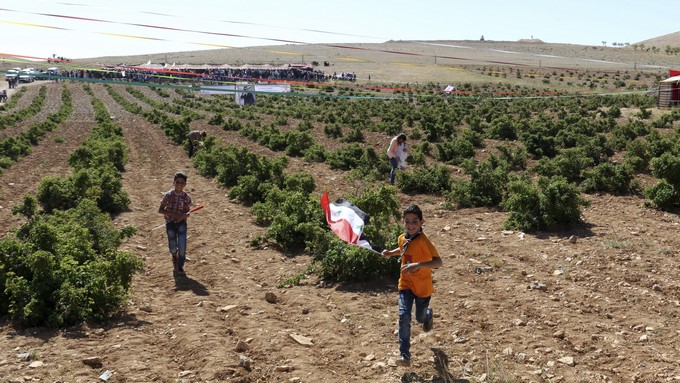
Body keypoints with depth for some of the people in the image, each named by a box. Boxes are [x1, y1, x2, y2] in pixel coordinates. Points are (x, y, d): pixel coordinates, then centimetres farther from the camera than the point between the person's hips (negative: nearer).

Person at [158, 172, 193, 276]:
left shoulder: (186, 197, -6)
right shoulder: (168, 195, -11)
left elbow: (187, 212, 4)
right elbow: (160, 210, -6)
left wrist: (185, 215, -20)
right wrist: (173, 214, -19)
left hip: (182, 223, 1)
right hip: (170, 223, -1)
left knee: (182, 246, -12)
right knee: (173, 247, 5)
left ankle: (180, 267, 6)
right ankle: (175, 258, 42)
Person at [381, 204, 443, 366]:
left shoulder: (423, 241, -24)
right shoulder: (402, 238, -4)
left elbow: (438, 262, -32)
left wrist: (418, 265, -44)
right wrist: (390, 253, 6)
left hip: (423, 286, -3)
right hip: (406, 284, 4)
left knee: (420, 317, 16)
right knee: (404, 316, -13)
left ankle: (428, 314, 55)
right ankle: (404, 354, -10)